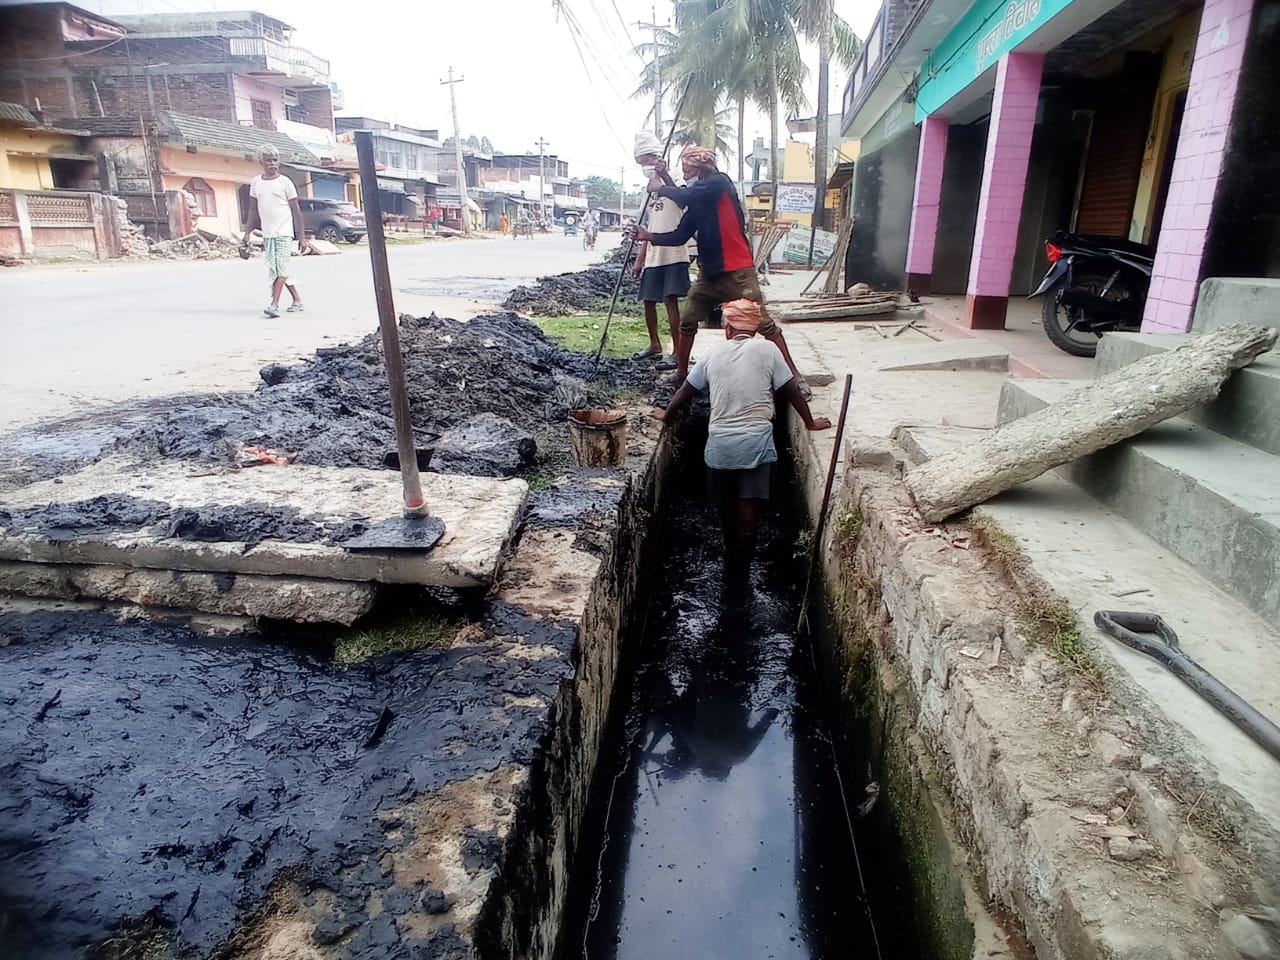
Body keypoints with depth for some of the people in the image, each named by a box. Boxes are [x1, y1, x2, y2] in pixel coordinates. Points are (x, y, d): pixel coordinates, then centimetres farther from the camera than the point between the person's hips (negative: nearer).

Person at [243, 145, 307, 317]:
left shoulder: (285, 182, 0)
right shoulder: (256, 182, 11)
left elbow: (296, 210, 0)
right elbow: (253, 210, 16)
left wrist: (302, 236, -4)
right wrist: (248, 232, 10)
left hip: (284, 232, -5)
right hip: (267, 233, 5)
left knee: (281, 267, -13)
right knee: (275, 270, 7)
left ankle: (274, 304, -17)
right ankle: (297, 300, 16)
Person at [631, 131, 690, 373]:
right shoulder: (650, 190, 18)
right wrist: (640, 260, 20)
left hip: (673, 255, -8)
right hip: (653, 257, 8)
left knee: (670, 300, -11)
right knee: (648, 300, 12)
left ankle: (677, 351, -6)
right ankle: (655, 345, 28)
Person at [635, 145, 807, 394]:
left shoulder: (720, 182, -8)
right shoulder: (698, 201, 15)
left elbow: (685, 197, -21)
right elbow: (680, 236, 13)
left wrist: (660, 187, -3)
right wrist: (649, 236, 2)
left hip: (737, 271, -8)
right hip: (709, 273, 8)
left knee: (765, 325, -8)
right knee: (687, 322, 8)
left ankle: (795, 377, -4)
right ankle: (681, 374, 23)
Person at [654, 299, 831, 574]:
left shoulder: (715, 354, 10)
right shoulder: (766, 349, 1)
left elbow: (686, 390, 19)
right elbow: (791, 390, 3)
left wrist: (666, 414, 35)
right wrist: (810, 422, 16)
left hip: (719, 443, 4)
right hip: (756, 442, -3)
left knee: (726, 507, 20)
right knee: (749, 510, 3)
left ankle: (731, 565, 37)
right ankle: (738, 571, 6)